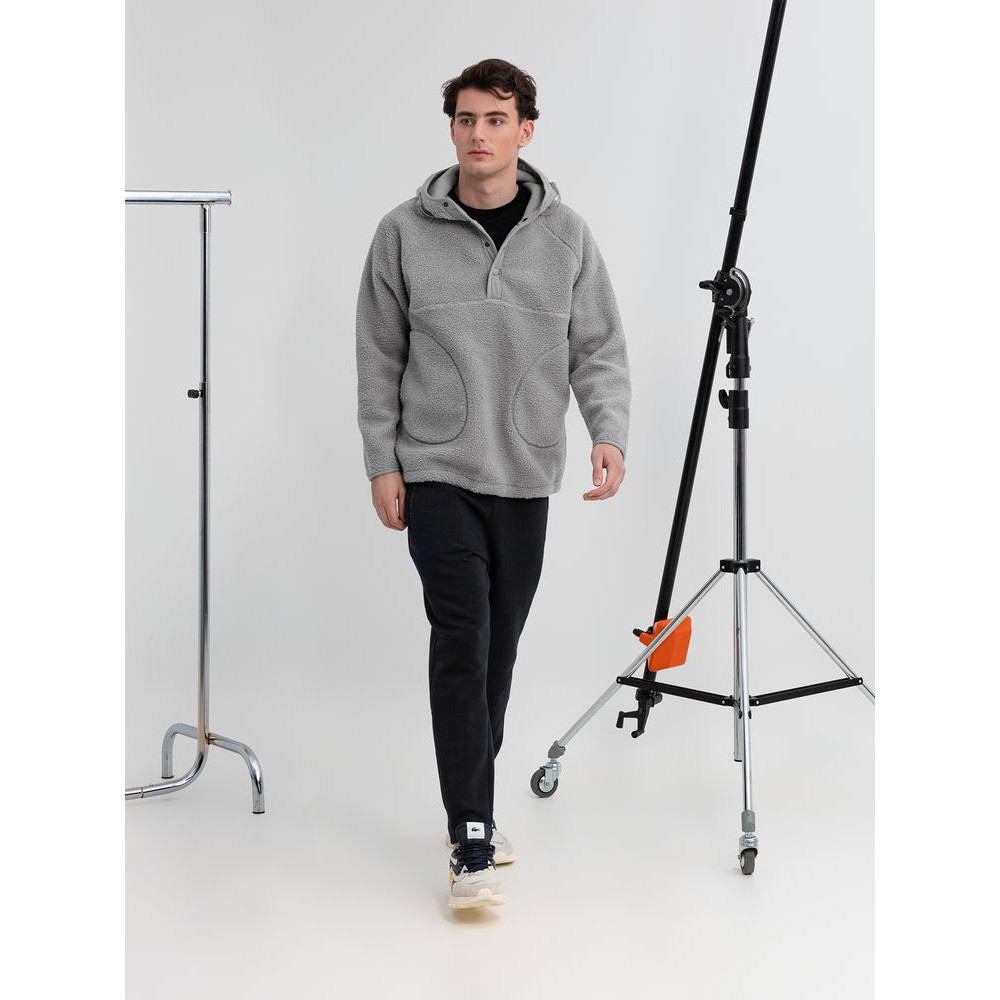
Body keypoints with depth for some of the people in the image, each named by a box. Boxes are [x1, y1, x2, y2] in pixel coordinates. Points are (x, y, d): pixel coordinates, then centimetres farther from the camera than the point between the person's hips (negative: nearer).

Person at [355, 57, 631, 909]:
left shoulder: (566, 234, 1)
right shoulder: (405, 233, -3)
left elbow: (599, 349, 1)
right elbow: (379, 357, 3)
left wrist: (609, 433, -15)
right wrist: (381, 463, -1)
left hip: (525, 478, 3)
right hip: (435, 473, -3)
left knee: (501, 646, 12)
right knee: (461, 640, -11)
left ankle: (472, 805, 29)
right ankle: (472, 844, -9)